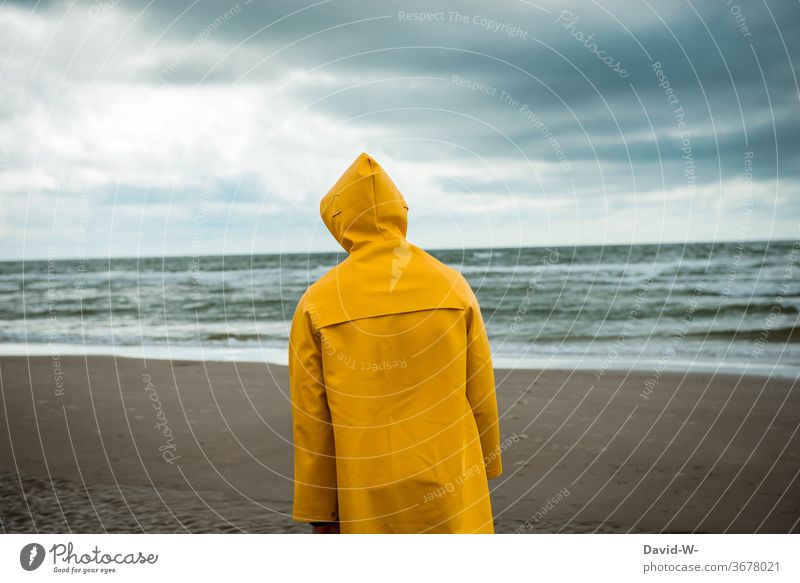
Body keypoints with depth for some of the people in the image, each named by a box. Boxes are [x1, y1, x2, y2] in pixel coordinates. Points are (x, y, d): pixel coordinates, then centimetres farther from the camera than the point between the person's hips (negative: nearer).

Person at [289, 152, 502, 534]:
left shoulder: (317, 304, -5)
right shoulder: (452, 286, -1)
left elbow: (310, 417, -4)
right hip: (450, 484, 1)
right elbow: (480, 394, 4)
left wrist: (318, 510, 5)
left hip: (368, 495, 0)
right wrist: (485, 468, 18)